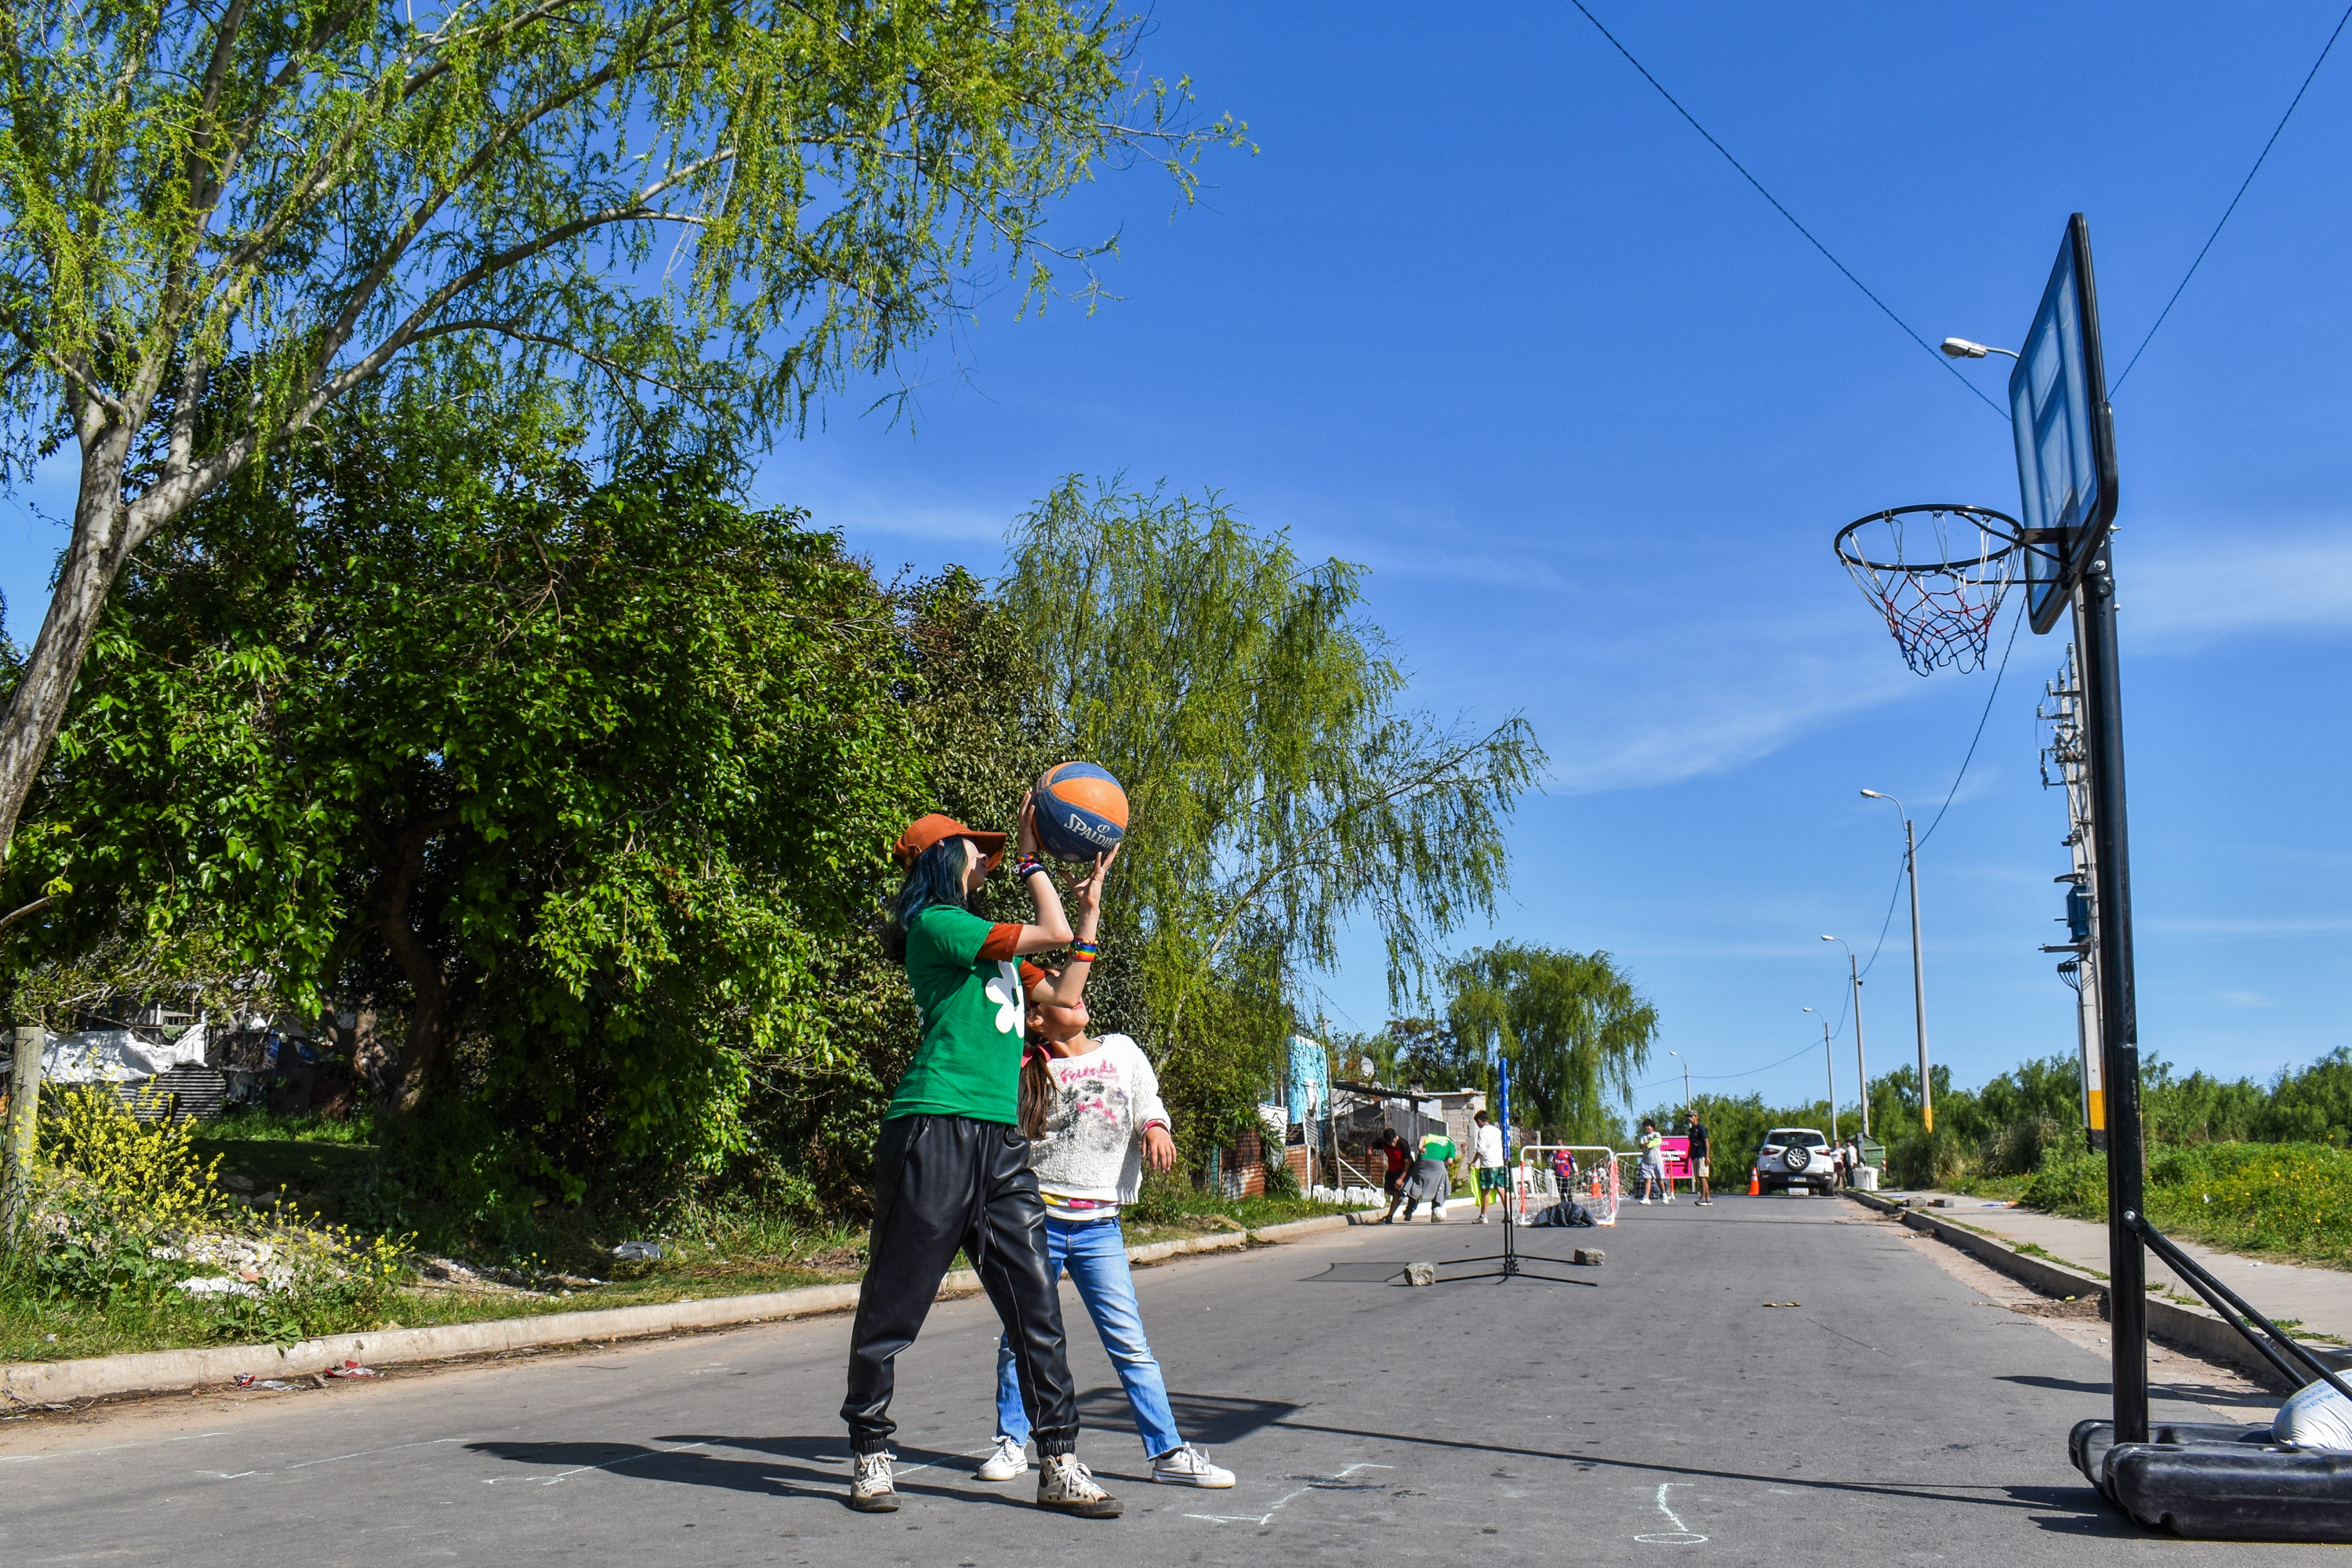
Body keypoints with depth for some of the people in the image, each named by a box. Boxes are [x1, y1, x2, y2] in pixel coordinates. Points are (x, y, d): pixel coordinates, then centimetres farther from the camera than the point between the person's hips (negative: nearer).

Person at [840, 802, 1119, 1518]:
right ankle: (869, 1455, 17)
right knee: (895, 1300, 2)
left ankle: (1059, 1465, 7)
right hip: (936, 1128, -8)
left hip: (1000, 1138, 8)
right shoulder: (936, 926, -5)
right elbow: (1054, 934, -9)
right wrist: (1031, 857, 3)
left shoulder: (984, 939, 21)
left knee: (1036, 1300, 3)